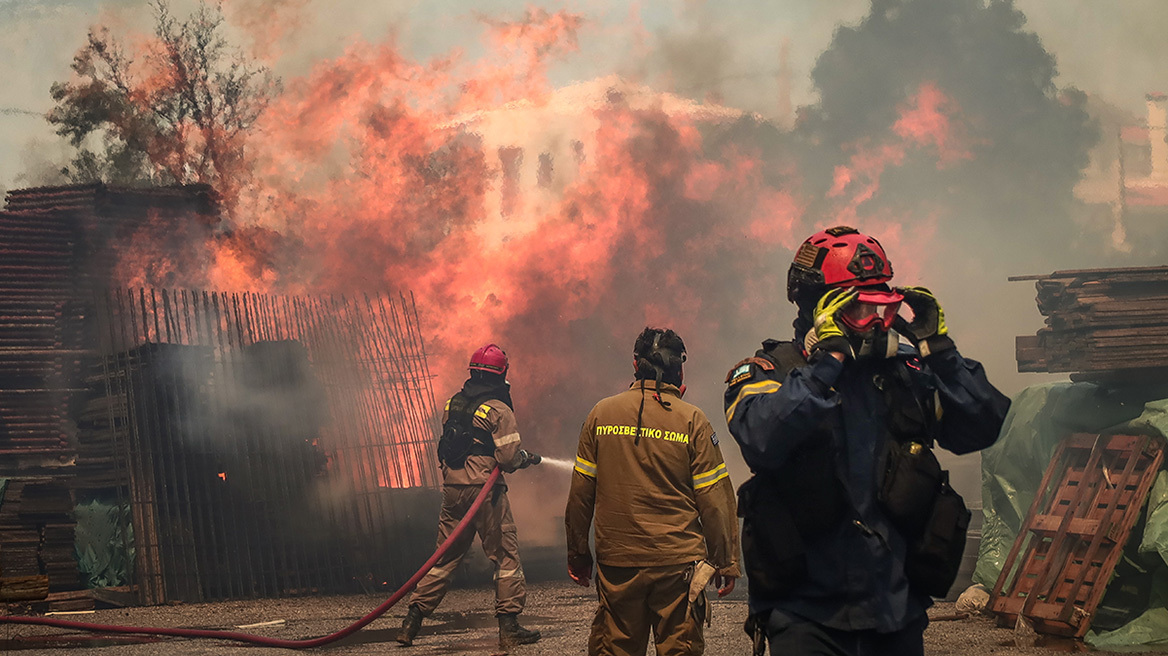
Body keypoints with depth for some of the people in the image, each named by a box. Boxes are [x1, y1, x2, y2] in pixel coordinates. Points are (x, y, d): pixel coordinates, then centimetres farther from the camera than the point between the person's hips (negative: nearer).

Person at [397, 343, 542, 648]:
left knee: (445, 557, 13)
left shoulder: (452, 405, 11)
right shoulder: (499, 410, -9)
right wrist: (524, 458, 9)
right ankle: (509, 627, 3)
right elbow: (508, 457, -14)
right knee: (506, 556, 4)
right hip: (484, 489, -6)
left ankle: (412, 622, 11)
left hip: (452, 487, 6)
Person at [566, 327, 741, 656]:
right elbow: (715, 499, -5)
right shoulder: (692, 420, -5)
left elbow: (580, 493, 6)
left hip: (616, 561, 2)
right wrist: (726, 563, 2)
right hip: (677, 563, -2)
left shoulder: (602, 414, 3)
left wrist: (577, 554, 15)